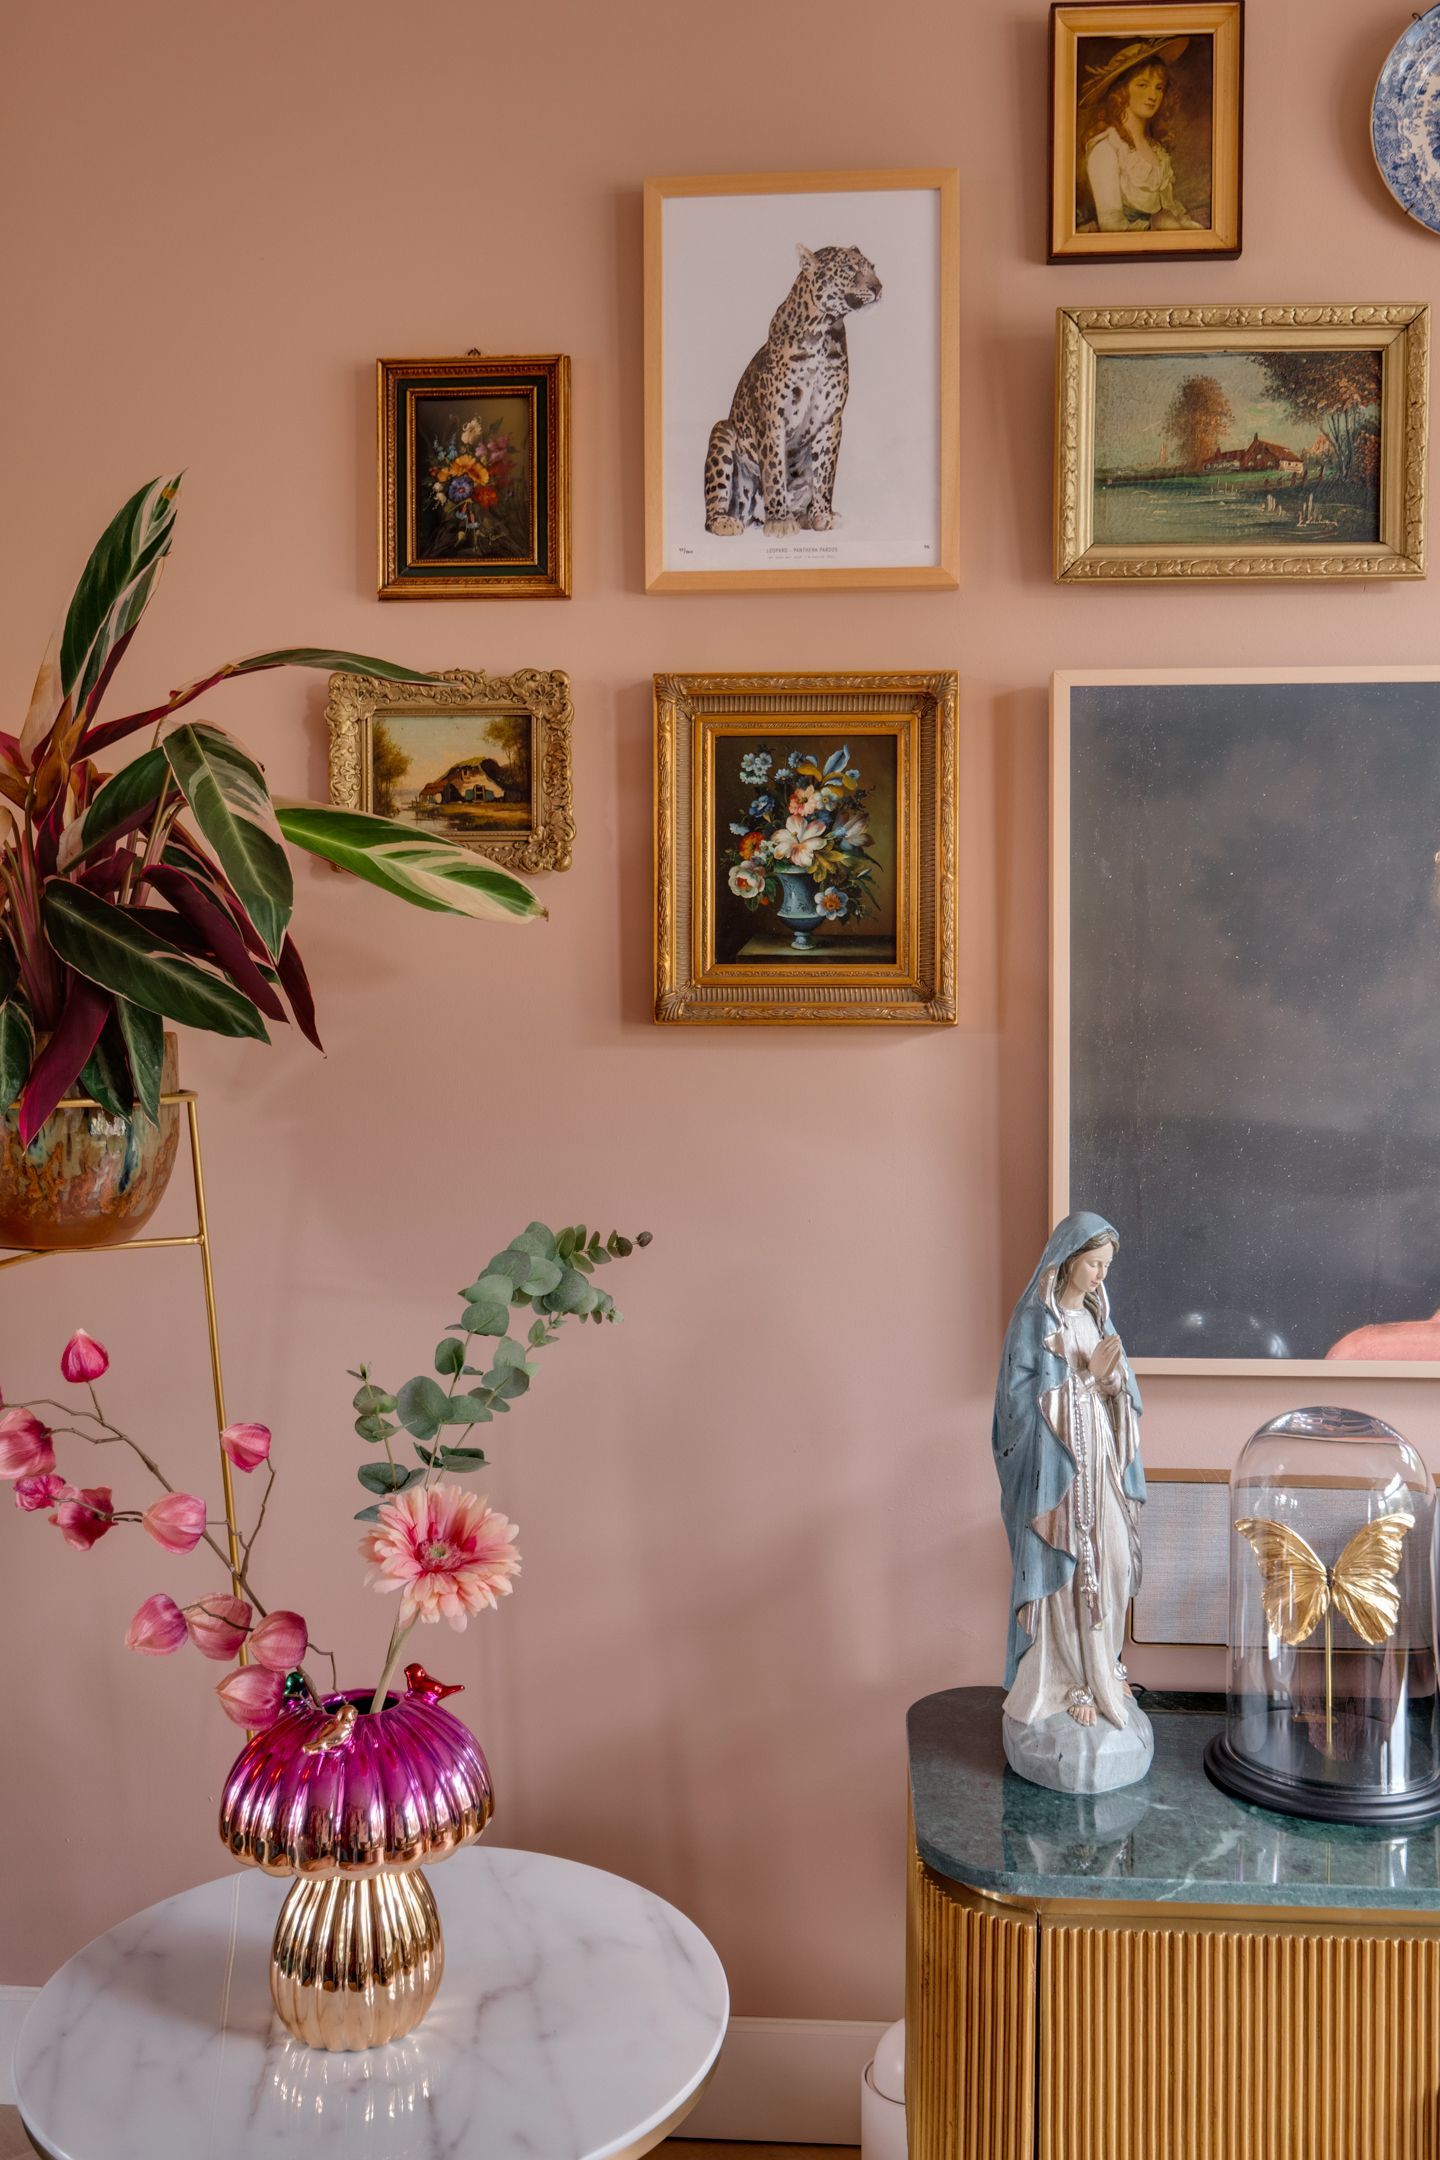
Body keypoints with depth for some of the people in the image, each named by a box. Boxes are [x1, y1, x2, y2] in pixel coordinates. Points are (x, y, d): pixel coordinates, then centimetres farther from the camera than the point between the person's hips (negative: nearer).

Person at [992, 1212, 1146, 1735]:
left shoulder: (1095, 1317, 10)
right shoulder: (1032, 1320, -12)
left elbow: (1119, 1393, 12)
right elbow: (1024, 1398, -17)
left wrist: (1112, 1378, -11)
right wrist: (1086, 1374, -20)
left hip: (1101, 1462, 7)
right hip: (1056, 1466, -7)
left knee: (1110, 1564, 12)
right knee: (1065, 1570, -1)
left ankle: (1100, 1668, 28)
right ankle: (1066, 1682, 11)